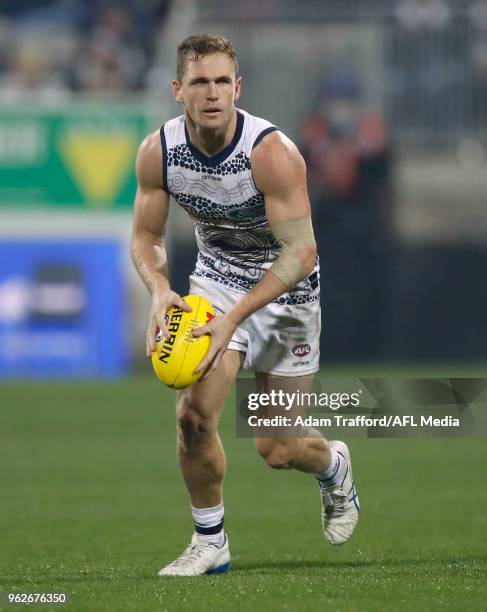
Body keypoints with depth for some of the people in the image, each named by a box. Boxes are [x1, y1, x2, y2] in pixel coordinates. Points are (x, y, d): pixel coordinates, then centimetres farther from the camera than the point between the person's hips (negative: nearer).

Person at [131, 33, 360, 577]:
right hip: (216, 278, 3)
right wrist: (159, 290, -24)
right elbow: (146, 236, -2)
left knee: (276, 449, 4)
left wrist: (234, 317, -36)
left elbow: (301, 253, -28)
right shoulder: (157, 152, -15)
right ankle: (210, 545, 0)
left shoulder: (272, 153, -29)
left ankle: (334, 465, 41)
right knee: (193, 412, -20)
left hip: (285, 289, -3)